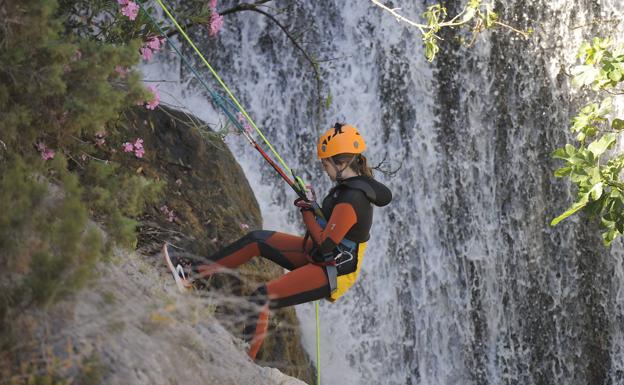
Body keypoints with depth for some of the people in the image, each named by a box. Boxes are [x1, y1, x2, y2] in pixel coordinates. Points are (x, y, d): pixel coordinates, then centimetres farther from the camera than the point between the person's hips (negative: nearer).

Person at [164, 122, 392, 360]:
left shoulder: (352, 200, -29)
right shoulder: (356, 181, 1)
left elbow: (325, 243, -26)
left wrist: (308, 213, -13)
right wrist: (313, 211, 6)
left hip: (332, 274, -10)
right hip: (318, 256, 10)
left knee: (261, 299, -19)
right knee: (256, 240, 7)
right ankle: (194, 273, 12)